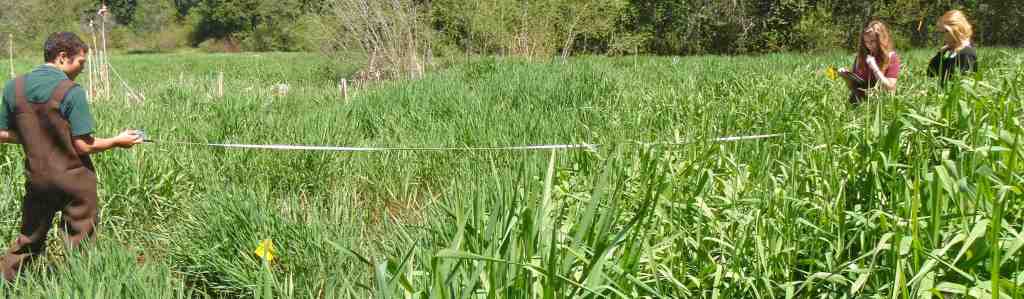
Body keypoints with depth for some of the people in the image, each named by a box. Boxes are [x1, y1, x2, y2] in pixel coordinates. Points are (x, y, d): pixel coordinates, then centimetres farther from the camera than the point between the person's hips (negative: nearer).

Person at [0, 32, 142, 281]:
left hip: (37, 178, 5)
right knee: (79, 246, 8)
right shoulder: (71, 91, -17)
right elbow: (84, 146, -16)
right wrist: (117, 141, -2)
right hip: (74, 180, -5)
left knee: (28, 241, 19)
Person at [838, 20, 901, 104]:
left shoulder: (891, 57, -3)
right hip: (860, 100, 2)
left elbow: (890, 88, -12)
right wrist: (847, 77, -7)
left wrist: (874, 68, -14)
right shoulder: (860, 56, 7)